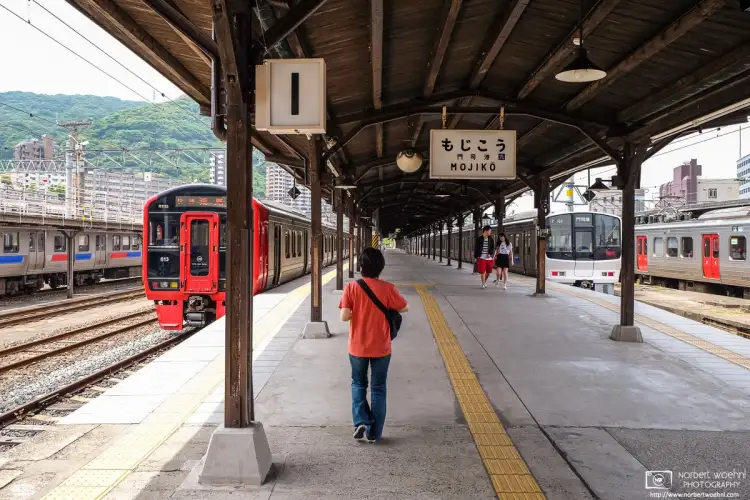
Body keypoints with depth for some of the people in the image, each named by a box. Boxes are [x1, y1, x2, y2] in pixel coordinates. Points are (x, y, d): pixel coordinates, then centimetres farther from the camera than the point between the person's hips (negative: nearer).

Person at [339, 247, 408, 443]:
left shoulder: (351, 287, -11)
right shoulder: (387, 288, -11)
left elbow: (344, 316, -16)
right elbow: (405, 308, 1)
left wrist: (357, 311, 4)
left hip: (357, 347, 0)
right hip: (381, 348, 0)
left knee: (358, 384, 21)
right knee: (378, 389, 13)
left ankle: (361, 422, 5)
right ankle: (374, 432, 16)